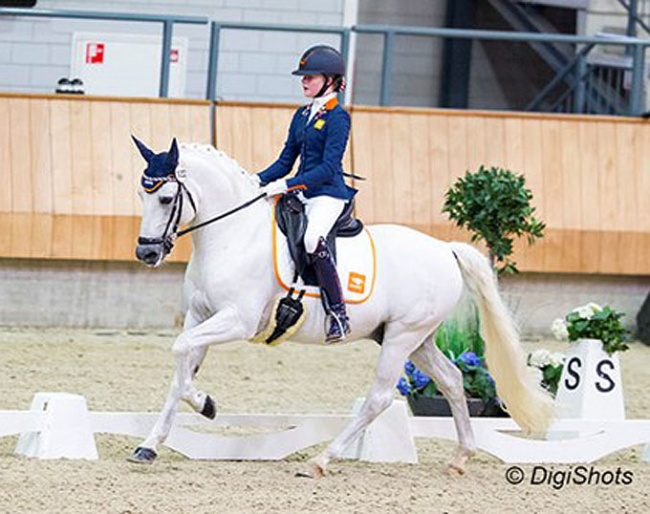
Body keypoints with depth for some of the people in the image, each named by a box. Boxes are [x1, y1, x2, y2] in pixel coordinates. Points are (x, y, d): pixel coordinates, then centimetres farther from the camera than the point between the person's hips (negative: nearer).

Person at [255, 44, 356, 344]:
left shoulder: (338, 117, -8)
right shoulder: (302, 116, 16)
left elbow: (328, 167, -18)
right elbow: (285, 162, 18)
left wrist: (287, 185, -24)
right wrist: (257, 181, 1)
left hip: (329, 195, -9)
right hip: (302, 194, 9)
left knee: (313, 239, -35)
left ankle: (338, 313, -31)